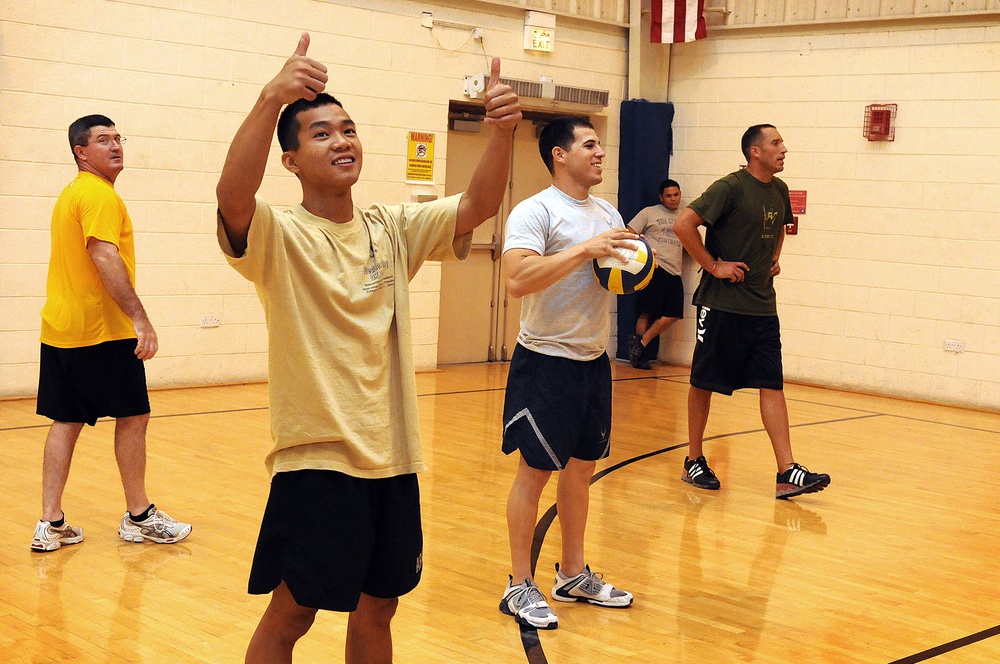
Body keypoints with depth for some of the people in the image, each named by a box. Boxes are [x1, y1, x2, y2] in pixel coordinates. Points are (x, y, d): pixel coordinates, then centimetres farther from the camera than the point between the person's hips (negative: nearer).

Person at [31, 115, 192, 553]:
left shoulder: (69, 195, 19)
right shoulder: (99, 194, -12)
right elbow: (104, 258, -23)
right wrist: (140, 319, -26)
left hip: (60, 329, 9)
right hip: (102, 332, -9)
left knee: (66, 422, 8)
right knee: (132, 417, 2)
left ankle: (51, 524, 8)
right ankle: (139, 517, 12)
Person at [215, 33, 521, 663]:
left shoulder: (393, 228, 7)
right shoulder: (279, 235, -10)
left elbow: (478, 206, -3)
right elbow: (232, 196, -31)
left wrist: (502, 132, -21)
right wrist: (271, 98, -45)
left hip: (393, 457, 5)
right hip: (317, 461, -5)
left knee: (376, 611, 17)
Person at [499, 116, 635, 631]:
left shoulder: (608, 215, 12)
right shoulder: (535, 212, -12)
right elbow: (519, 280, -27)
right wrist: (585, 250, -26)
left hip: (594, 360, 8)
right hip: (546, 362, -7)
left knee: (582, 468, 14)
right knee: (534, 471, -1)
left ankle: (573, 575, 27)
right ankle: (519, 586, 10)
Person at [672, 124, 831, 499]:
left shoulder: (779, 191, 11)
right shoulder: (731, 187, -12)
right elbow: (683, 224, -19)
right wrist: (714, 266, -16)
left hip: (763, 306, 7)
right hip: (722, 304, -7)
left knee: (773, 385, 0)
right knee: (704, 382, 4)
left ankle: (787, 473, -2)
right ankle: (694, 461, 18)